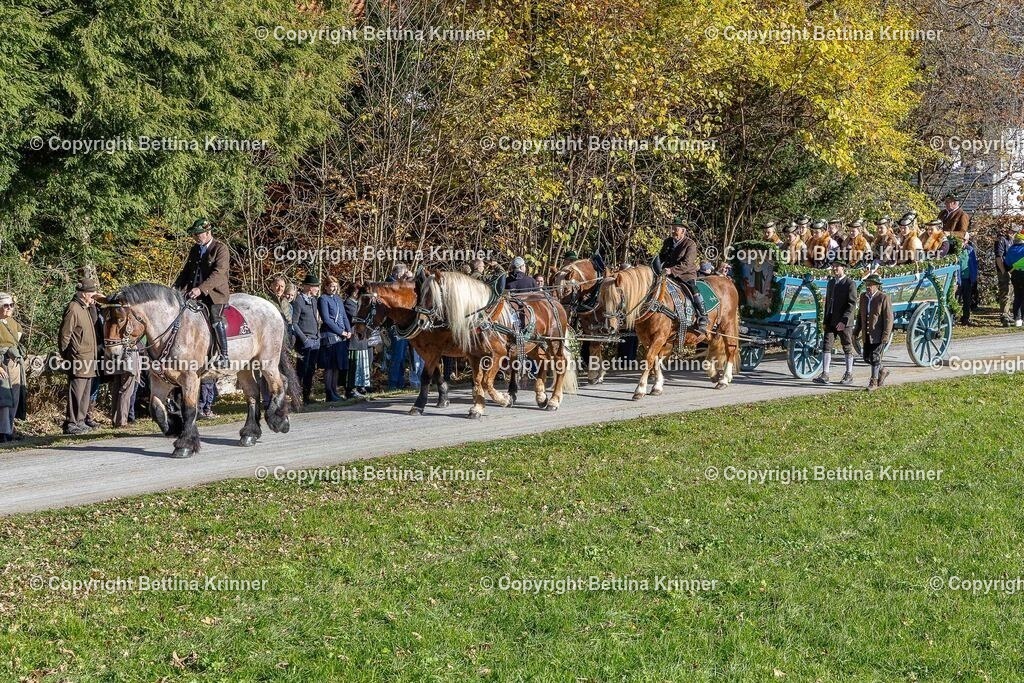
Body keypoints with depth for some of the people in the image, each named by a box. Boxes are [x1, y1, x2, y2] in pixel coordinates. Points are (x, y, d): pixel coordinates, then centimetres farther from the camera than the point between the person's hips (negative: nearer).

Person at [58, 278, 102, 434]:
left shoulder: (85, 308, 17)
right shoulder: (73, 309, -13)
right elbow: (64, 335, -14)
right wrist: (66, 356, -12)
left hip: (88, 360, 10)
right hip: (78, 359, -10)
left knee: (85, 392, 14)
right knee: (76, 392, -8)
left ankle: (80, 421, 22)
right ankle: (71, 424, -6)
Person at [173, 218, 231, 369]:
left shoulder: (221, 248, -6)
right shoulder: (195, 249, 17)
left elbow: (218, 273, -18)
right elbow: (186, 271, 21)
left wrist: (200, 289, -29)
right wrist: (176, 287, 3)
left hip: (215, 293, -8)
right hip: (195, 292, 8)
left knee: (215, 317, -27)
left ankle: (223, 356, -26)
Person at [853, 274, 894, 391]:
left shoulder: (883, 298, -12)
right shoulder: (863, 297, 9)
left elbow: (888, 318, -13)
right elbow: (860, 315, 18)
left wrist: (885, 336, -17)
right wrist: (856, 331, 14)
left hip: (878, 335, -7)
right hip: (867, 335, 7)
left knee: (875, 357, -6)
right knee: (867, 358, 9)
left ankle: (874, 381, 6)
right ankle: (882, 372, 32)